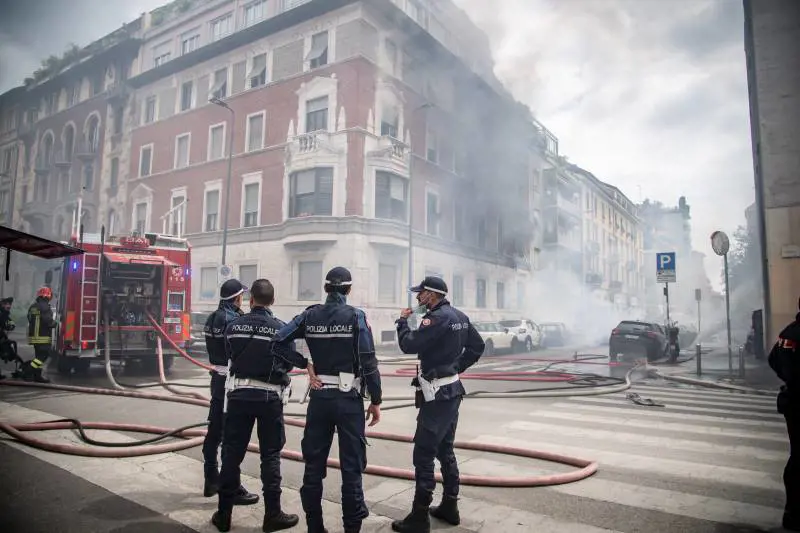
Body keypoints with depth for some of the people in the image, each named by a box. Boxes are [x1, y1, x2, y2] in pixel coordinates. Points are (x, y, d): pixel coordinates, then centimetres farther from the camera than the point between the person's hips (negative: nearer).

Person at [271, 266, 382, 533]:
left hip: (319, 397, 3)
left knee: (314, 463, 15)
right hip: (349, 398, -3)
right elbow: (368, 363, -11)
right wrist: (375, 401, -3)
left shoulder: (310, 315, 1)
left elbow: (278, 342, -5)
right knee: (351, 466, 8)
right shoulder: (356, 316, -9)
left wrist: (305, 364, 0)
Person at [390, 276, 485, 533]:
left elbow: (408, 345, -21)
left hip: (437, 394, -10)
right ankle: (449, 507, 28)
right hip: (451, 391, 10)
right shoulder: (459, 316, 9)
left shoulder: (437, 318, -19)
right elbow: (477, 346, 16)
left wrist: (403, 320, -5)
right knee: (445, 450, 18)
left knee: (423, 454, -3)